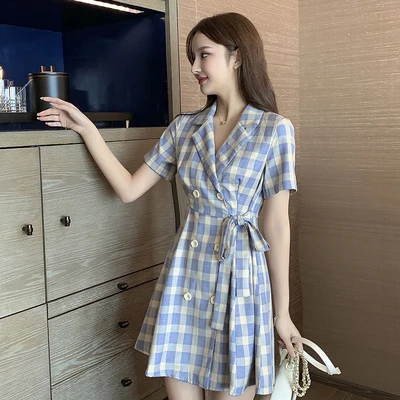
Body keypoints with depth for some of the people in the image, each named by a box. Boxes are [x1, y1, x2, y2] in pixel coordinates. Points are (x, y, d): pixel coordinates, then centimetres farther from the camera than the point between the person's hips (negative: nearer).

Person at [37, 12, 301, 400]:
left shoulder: (274, 128, -5)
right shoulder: (184, 127, 6)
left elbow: (276, 224, -5)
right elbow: (129, 189, 7)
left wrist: (282, 311, -1)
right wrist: (86, 128, 2)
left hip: (240, 276, -3)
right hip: (184, 271, 4)